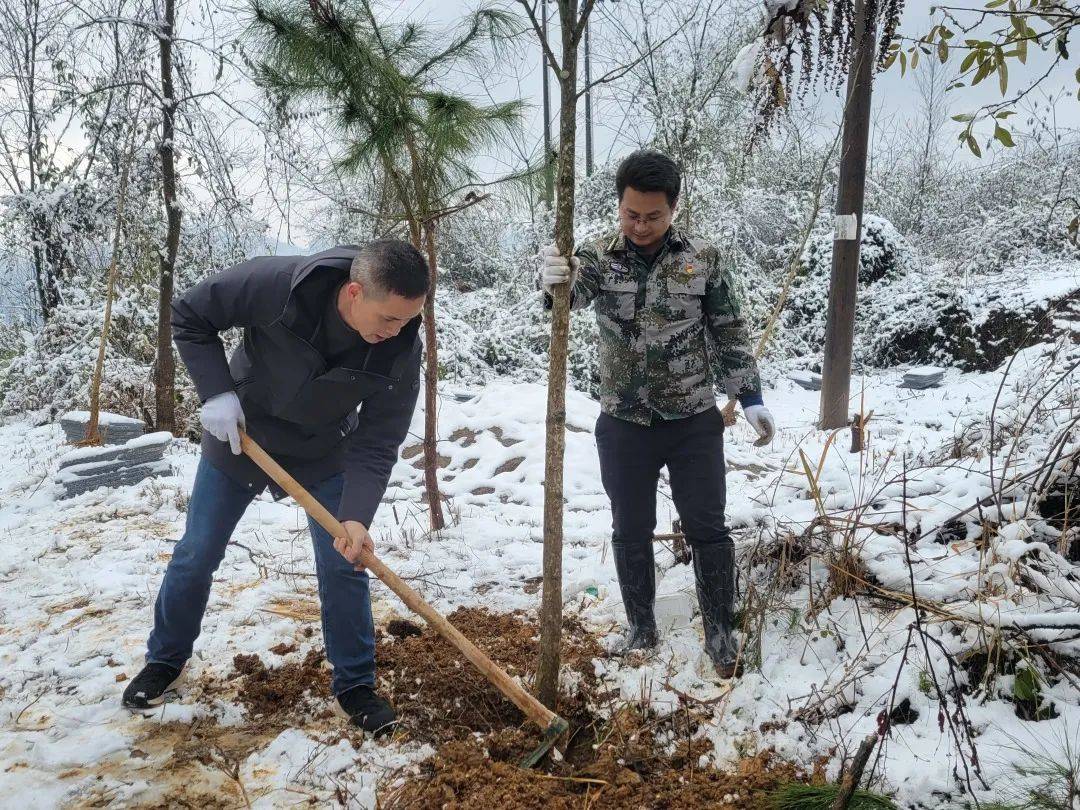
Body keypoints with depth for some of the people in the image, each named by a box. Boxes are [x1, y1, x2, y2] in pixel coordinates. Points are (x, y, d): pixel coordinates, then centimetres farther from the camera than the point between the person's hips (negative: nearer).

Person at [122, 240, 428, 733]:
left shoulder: (400, 349, -28)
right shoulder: (273, 284, -35)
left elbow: (377, 443, -23)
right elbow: (188, 315, -17)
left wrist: (356, 516, -35)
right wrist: (216, 391, -26)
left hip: (324, 455, 1)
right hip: (237, 436, 0)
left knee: (344, 567, -1)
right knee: (195, 557, 11)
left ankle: (354, 686, 18)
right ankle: (164, 661, 36)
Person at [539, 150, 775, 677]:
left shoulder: (704, 259, -4)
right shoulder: (597, 257, -5)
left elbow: (729, 336, 3)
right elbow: (570, 296, -25)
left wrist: (751, 400, 0)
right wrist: (555, 281, -48)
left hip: (694, 421, 0)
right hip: (623, 424, 1)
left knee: (707, 529, 7)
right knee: (631, 531, 12)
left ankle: (720, 633, 25)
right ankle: (641, 628, 30)